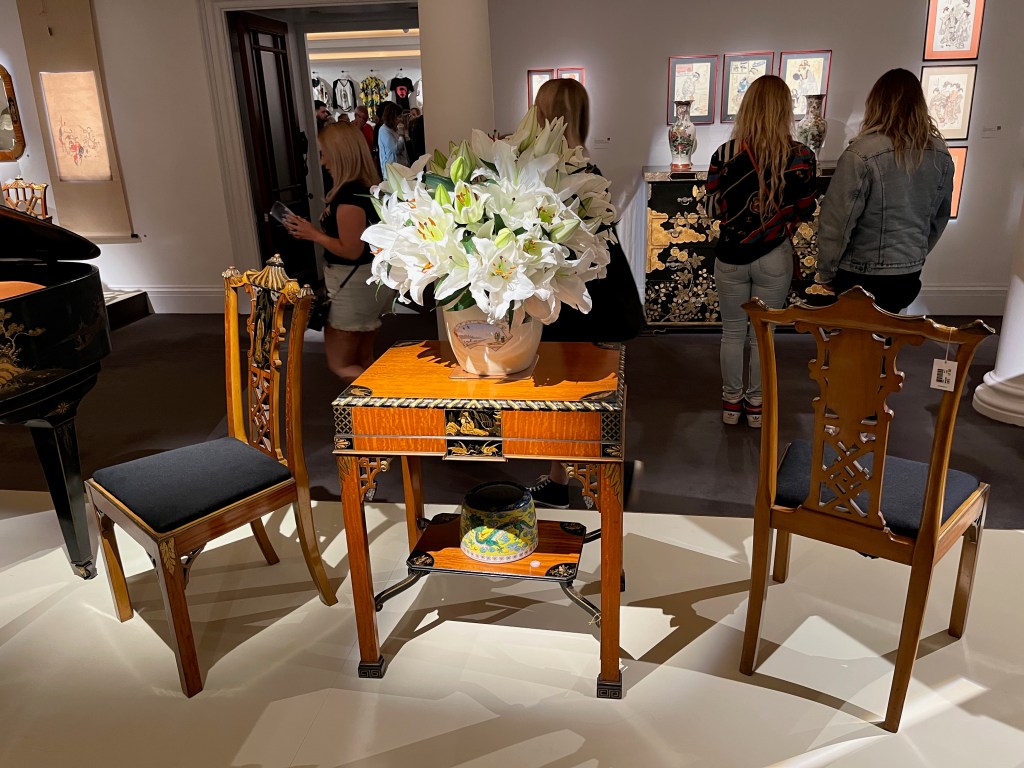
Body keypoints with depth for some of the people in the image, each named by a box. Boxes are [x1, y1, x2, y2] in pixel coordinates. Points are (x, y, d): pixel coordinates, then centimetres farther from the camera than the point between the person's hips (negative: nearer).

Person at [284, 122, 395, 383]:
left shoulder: (349, 195, -23)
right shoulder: (365, 187, 8)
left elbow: (351, 250, -24)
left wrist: (313, 234, -12)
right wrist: (314, 230, 10)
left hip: (355, 286, -10)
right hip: (371, 282, 10)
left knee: (340, 365, 3)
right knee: (362, 363, 18)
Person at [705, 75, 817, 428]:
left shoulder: (725, 154, -12)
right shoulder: (801, 157, -11)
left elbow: (713, 208, -4)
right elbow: (805, 211, -2)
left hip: (731, 256, 0)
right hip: (775, 258, 0)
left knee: (733, 332, 16)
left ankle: (731, 402, 27)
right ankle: (756, 404, 27)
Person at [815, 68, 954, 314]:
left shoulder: (862, 154, -21)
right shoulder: (940, 154, -1)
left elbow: (836, 221, -19)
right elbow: (940, 215, 10)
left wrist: (825, 273, -7)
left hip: (862, 276, -5)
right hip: (909, 275, 5)